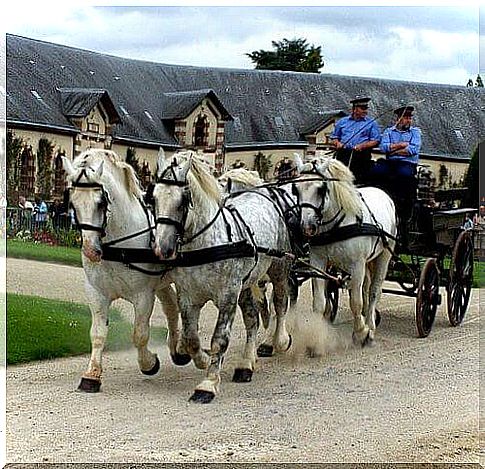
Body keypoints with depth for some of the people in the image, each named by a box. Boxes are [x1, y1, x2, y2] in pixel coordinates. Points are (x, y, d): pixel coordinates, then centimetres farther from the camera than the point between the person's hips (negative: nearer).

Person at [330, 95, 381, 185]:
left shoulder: (371, 123, 10)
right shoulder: (342, 121, 18)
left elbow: (376, 141, 3)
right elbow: (334, 137, 22)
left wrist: (362, 146, -12)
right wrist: (337, 143, -1)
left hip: (361, 157, -2)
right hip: (343, 155, 2)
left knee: (359, 182, -9)